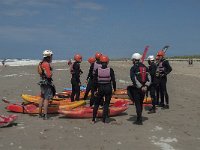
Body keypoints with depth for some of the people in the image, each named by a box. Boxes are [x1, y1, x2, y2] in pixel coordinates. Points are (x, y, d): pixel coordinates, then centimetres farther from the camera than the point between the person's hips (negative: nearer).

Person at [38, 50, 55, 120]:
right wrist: (51, 72, -5)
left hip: (42, 82, 10)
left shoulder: (41, 63, 11)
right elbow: (49, 75, -25)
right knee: (46, 98, -6)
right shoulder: (46, 64, -19)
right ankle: (45, 115, -5)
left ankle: (40, 113, 26)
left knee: (42, 98, 17)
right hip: (47, 83, -10)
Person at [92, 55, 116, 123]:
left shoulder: (97, 70, -4)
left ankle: (93, 119, 18)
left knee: (96, 103, 16)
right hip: (108, 88, -1)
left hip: (100, 88, 1)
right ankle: (104, 119, 8)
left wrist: (95, 89, 9)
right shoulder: (110, 70, -7)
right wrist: (114, 89, 5)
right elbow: (113, 80, -5)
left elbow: (95, 81, 0)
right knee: (106, 104, 9)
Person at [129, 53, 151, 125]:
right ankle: (139, 117, 26)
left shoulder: (133, 68, -8)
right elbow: (149, 78, 4)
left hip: (137, 89, -6)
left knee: (137, 103, -1)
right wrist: (146, 86, -5)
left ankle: (139, 120, -3)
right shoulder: (145, 67, 11)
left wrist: (141, 87, -16)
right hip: (143, 88, 6)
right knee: (141, 103, 17)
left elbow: (134, 79, -17)